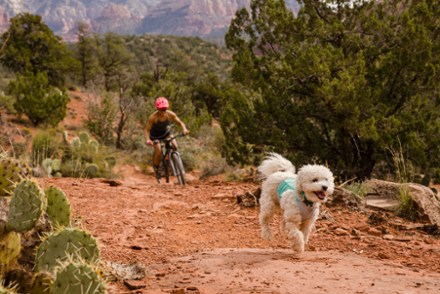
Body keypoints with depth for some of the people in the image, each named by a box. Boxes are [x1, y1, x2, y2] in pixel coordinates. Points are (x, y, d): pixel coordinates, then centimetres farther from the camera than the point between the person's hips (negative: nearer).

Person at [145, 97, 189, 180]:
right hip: (155, 135, -3)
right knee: (158, 153, -19)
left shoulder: (170, 114, -25)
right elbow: (147, 130, -28)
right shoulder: (153, 117, -32)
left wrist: (184, 129, -39)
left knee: (174, 147, -20)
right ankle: (156, 168, 8)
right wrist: (148, 140, -45)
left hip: (166, 132, 3)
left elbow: (180, 122, -18)